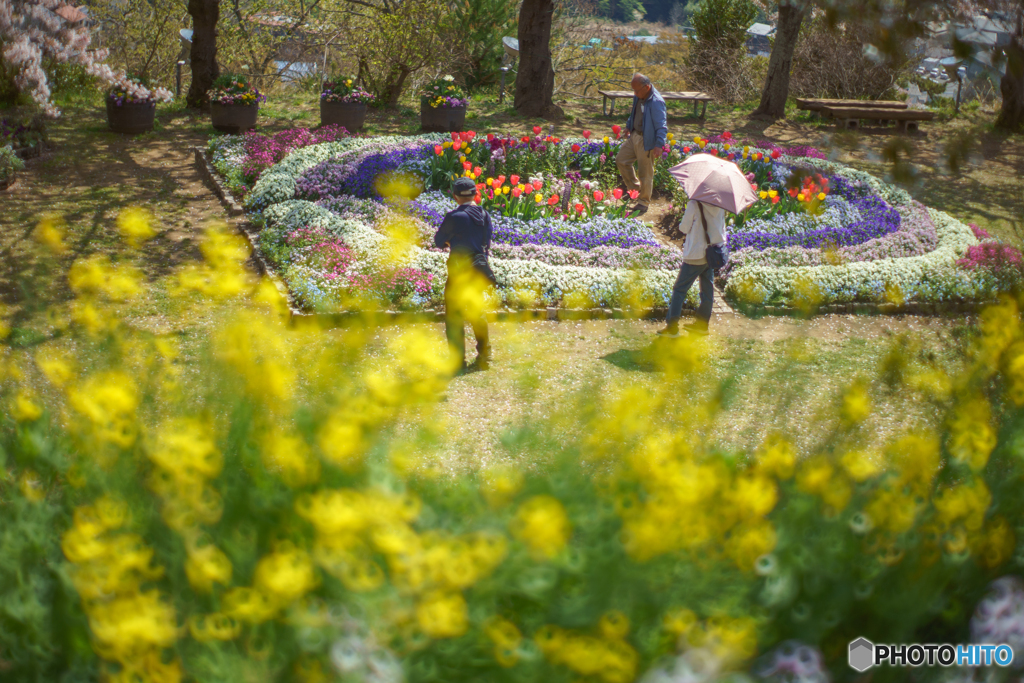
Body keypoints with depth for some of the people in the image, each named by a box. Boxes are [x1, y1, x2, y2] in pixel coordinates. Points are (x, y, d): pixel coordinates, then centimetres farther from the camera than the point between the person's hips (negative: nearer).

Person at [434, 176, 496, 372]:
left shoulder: (454, 217, -15)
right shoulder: (484, 215, 3)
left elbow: (439, 242, -5)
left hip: (459, 272, -6)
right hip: (479, 270, 6)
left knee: (454, 316, 3)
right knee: (477, 314, 20)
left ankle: (458, 361, 2)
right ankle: (484, 357, 25)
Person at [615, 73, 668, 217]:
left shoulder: (656, 102, -24)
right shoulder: (639, 97, 1)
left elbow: (662, 126, -24)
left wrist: (659, 145, -29)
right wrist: (629, 126, 30)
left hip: (647, 141, -9)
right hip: (634, 135, 9)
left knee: (645, 172, 1)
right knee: (621, 161, 15)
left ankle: (643, 203, 16)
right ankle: (634, 188, 33)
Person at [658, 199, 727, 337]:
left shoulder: (694, 204, -16)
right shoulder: (720, 205, 2)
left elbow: (684, 228, -9)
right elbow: (722, 228, 11)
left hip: (696, 254, -6)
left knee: (680, 289, 0)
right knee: (707, 289, 14)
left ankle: (672, 327, -1)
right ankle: (702, 324, 23)